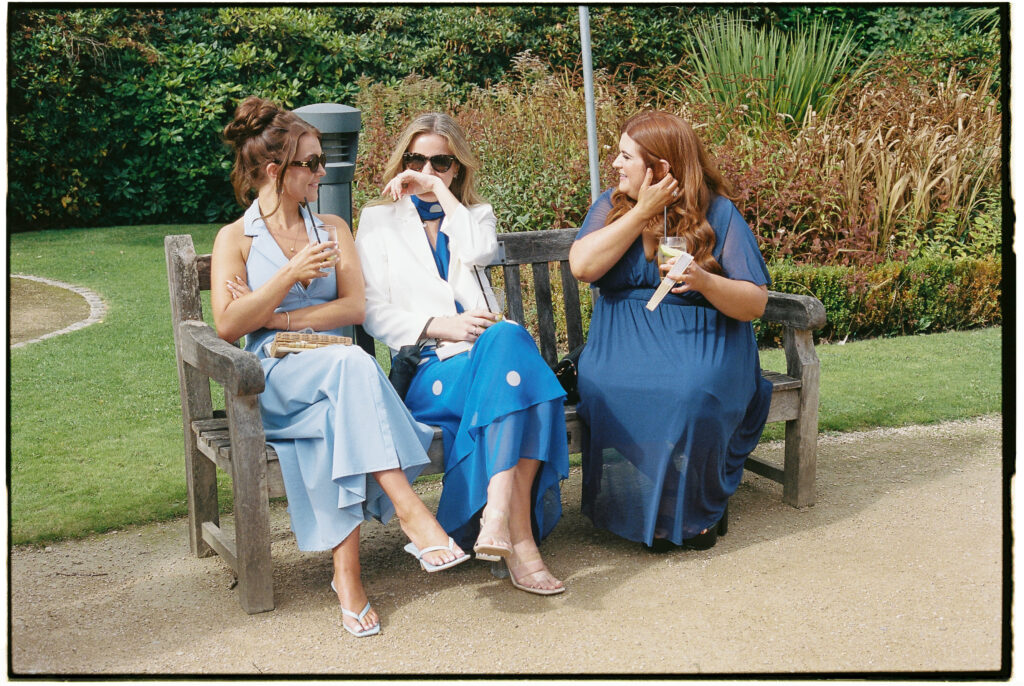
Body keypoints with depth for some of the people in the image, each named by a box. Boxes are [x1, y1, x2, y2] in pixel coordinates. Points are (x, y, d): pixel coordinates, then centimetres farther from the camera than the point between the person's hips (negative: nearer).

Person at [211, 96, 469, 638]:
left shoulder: (332, 228, 19)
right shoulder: (236, 238, 10)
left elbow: (354, 308, 5)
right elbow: (228, 326, -4)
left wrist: (277, 317, -5)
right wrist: (292, 274, -11)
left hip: (335, 370, 3)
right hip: (272, 377, -3)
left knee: (335, 420, -36)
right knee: (351, 362, -37)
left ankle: (346, 570, -41)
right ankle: (409, 510, -46)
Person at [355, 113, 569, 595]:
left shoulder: (475, 215, 25)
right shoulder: (378, 220, 19)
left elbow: (478, 253, -3)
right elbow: (373, 312, 5)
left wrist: (442, 192, 5)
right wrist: (438, 326, -11)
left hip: (489, 353, 3)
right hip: (425, 369, -3)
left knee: (508, 341, -35)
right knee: (504, 345, -35)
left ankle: (499, 520, -44)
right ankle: (519, 537, -42)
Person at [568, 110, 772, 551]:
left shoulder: (718, 213, 2)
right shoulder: (612, 205, 11)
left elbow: (755, 304, -1)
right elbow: (582, 266, -8)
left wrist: (704, 282, -21)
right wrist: (643, 212, -9)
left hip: (701, 343, -2)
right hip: (623, 341, 2)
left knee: (692, 395, -35)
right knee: (609, 392, -31)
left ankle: (698, 508, -7)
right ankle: (642, 513, -9)